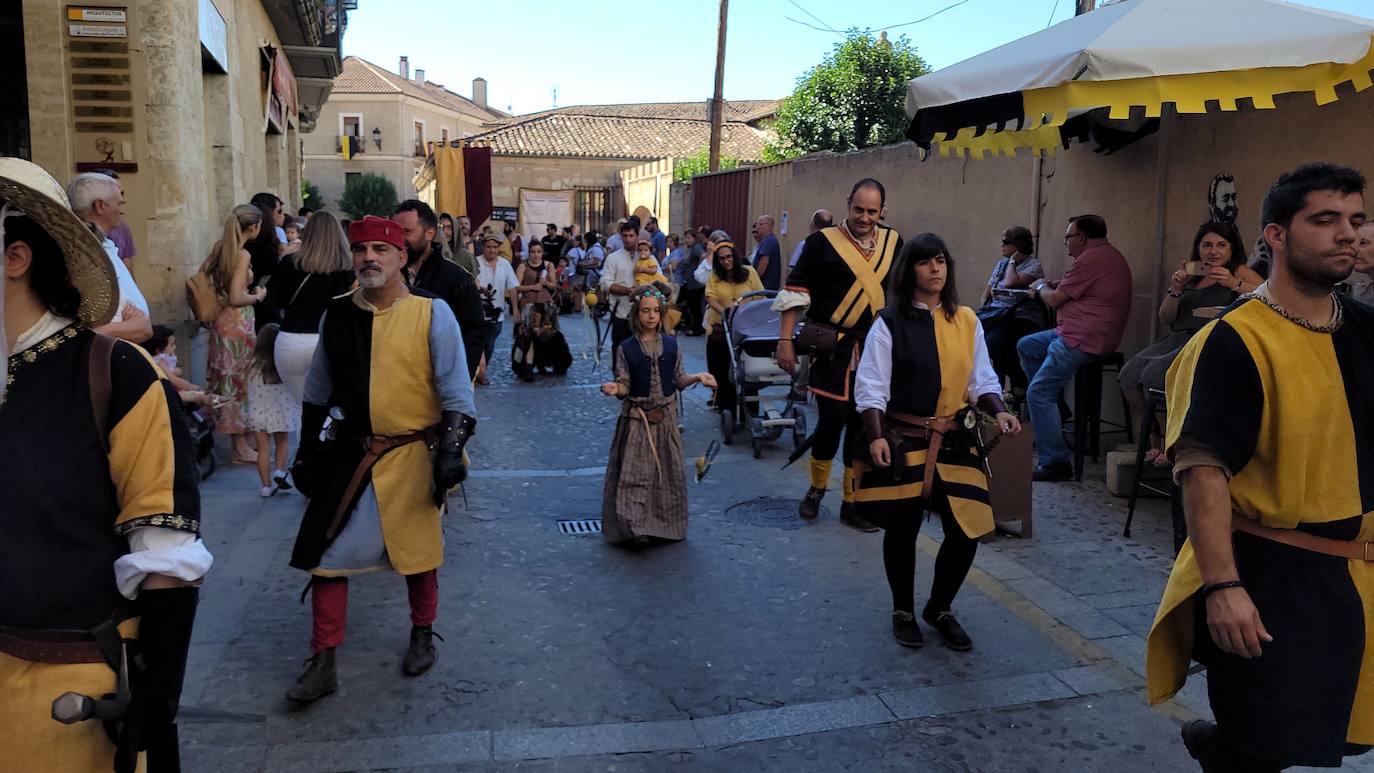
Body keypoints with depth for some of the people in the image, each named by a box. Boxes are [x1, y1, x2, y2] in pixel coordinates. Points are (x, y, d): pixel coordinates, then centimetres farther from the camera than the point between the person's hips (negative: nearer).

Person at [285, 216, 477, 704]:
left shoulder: (432, 314, -9)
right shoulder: (337, 316, 3)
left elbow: (456, 392, -9)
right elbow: (318, 392, 13)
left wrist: (450, 450, -15)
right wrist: (307, 450, 13)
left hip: (413, 455, -3)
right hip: (348, 456, 3)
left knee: (417, 551, 12)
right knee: (326, 553, 2)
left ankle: (422, 636, 36)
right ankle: (323, 664, 15)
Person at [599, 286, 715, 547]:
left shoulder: (671, 345, 3)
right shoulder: (626, 348, -5)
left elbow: (678, 380, 8)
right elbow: (625, 386, -6)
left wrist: (696, 377, -9)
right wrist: (614, 388, -26)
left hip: (665, 417, 3)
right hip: (636, 418, -3)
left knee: (668, 471, 9)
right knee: (635, 472, -5)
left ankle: (666, 524, 22)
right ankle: (637, 527, -1)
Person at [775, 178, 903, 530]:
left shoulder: (893, 242, 8)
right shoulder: (822, 241, -5)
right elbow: (796, 292, -4)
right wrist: (785, 340, -10)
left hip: (876, 349, 4)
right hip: (832, 346, -4)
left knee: (862, 423, 7)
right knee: (832, 419, -9)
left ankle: (851, 503, 20)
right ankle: (816, 488, 18)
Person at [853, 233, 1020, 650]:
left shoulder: (966, 321, 7)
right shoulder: (889, 323, -5)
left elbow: (982, 380, 9)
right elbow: (871, 387, -9)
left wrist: (999, 412, -9)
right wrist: (876, 437, -20)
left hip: (954, 442, 4)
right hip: (903, 441, -3)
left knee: (967, 529, 0)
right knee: (902, 529, 6)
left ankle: (940, 609, 26)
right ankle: (903, 612, 30)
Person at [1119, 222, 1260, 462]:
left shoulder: (1239, 272, 9)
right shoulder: (1190, 276, 24)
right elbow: (1165, 319, 19)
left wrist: (1234, 284, -17)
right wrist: (1175, 290, 3)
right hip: (1177, 340, 6)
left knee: (1156, 373, -29)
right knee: (1130, 374, -18)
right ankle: (1153, 443, -5)